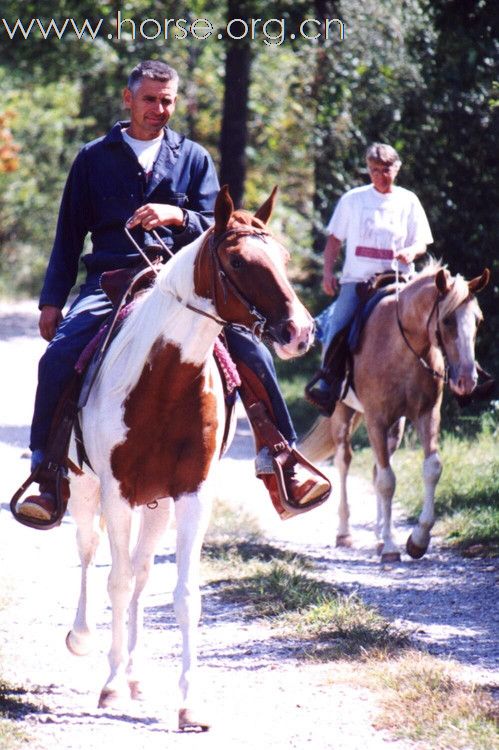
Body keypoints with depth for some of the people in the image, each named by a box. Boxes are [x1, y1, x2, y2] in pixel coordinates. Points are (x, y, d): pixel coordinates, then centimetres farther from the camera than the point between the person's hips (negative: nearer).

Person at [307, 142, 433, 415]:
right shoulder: (352, 199, 10)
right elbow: (334, 240, 13)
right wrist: (328, 272, -1)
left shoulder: (408, 201, 9)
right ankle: (327, 389, -21)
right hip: (355, 280, 0)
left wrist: (411, 251, -14)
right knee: (335, 328, -22)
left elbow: (422, 243, 10)